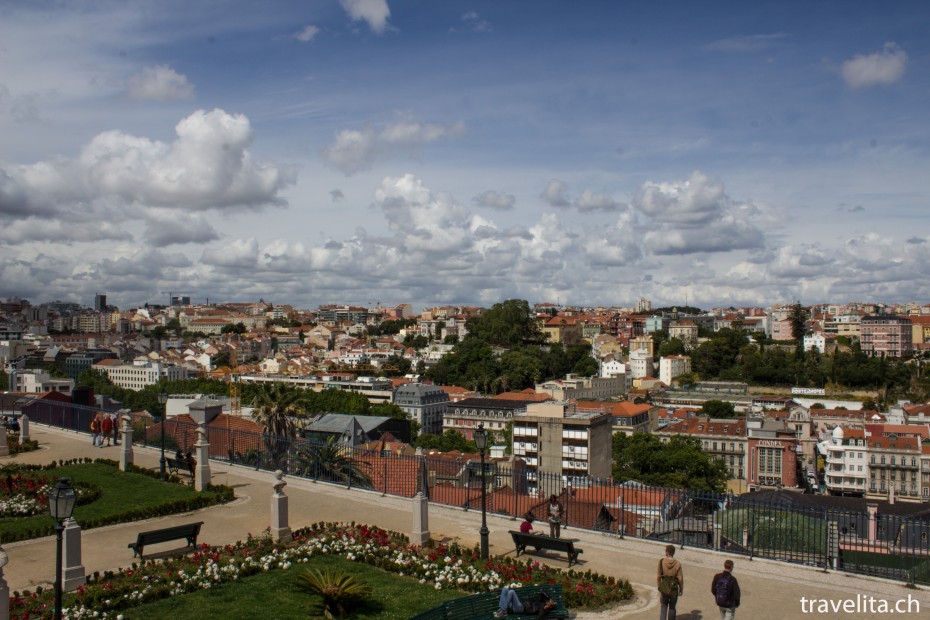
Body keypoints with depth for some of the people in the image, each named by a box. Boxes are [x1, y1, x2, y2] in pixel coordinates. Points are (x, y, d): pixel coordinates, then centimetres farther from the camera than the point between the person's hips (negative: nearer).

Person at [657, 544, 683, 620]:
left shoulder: (661, 562, -14)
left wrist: (658, 586, 8)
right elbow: (680, 578, -10)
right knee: (672, 607, 18)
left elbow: (659, 576, -8)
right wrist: (681, 589, 5)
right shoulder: (678, 564, -14)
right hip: (674, 589, 0)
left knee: (663, 607, 14)